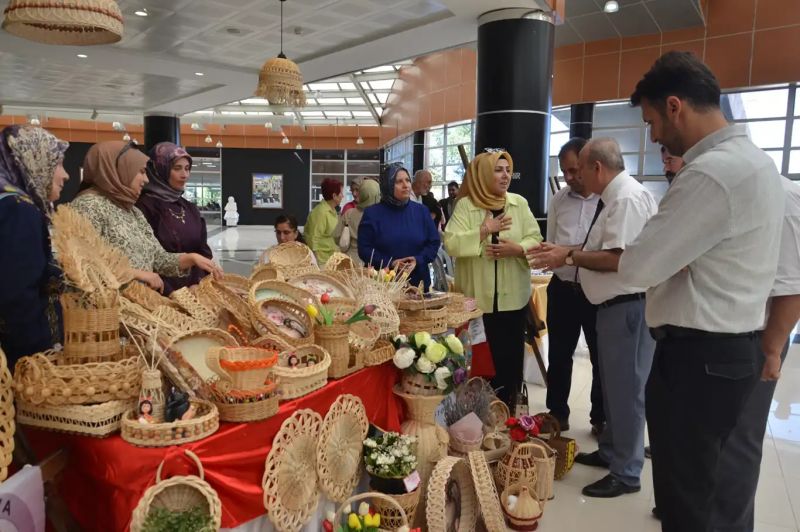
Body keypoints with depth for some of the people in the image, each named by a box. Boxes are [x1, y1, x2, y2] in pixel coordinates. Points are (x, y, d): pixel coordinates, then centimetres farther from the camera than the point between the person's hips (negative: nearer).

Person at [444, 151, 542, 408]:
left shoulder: (519, 203, 6)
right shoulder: (465, 205, -3)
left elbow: (536, 239, 1)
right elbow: (451, 244, -13)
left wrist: (517, 249, -18)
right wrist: (484, 230, -19)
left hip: (513, 296, 3)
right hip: (477, 297, -2)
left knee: (511, 356, 10)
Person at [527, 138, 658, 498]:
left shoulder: (628, 197, -19)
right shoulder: (613, 197, 13)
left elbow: (619, 258, -26)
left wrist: (569, 257, -18)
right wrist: (567, 251, 8)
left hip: (629, 306, -11)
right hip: (614, 304, 11)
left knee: (625, 387, 1)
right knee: (612, 383, 21)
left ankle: (626, 473, 15)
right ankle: (610, 451, 38)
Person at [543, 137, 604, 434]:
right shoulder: (558, 200, 5)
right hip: (563, 289, 4)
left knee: (601, 358, 12)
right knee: (559, 356, 15)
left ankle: (601, 418, 31)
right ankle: (557, 414, 32)